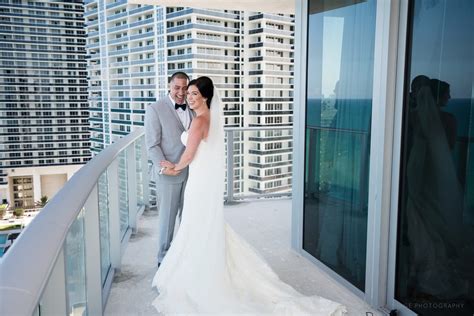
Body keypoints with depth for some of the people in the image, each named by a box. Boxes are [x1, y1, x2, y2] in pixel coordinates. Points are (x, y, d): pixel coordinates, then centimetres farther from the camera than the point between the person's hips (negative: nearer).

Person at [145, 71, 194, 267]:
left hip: (191, 171, 5)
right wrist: (163, 167, -21)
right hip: (168, 173, -4)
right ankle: (164, 257, 23)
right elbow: (152, 144, -10)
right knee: (168, 215, 7)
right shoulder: (155, 109, -8)